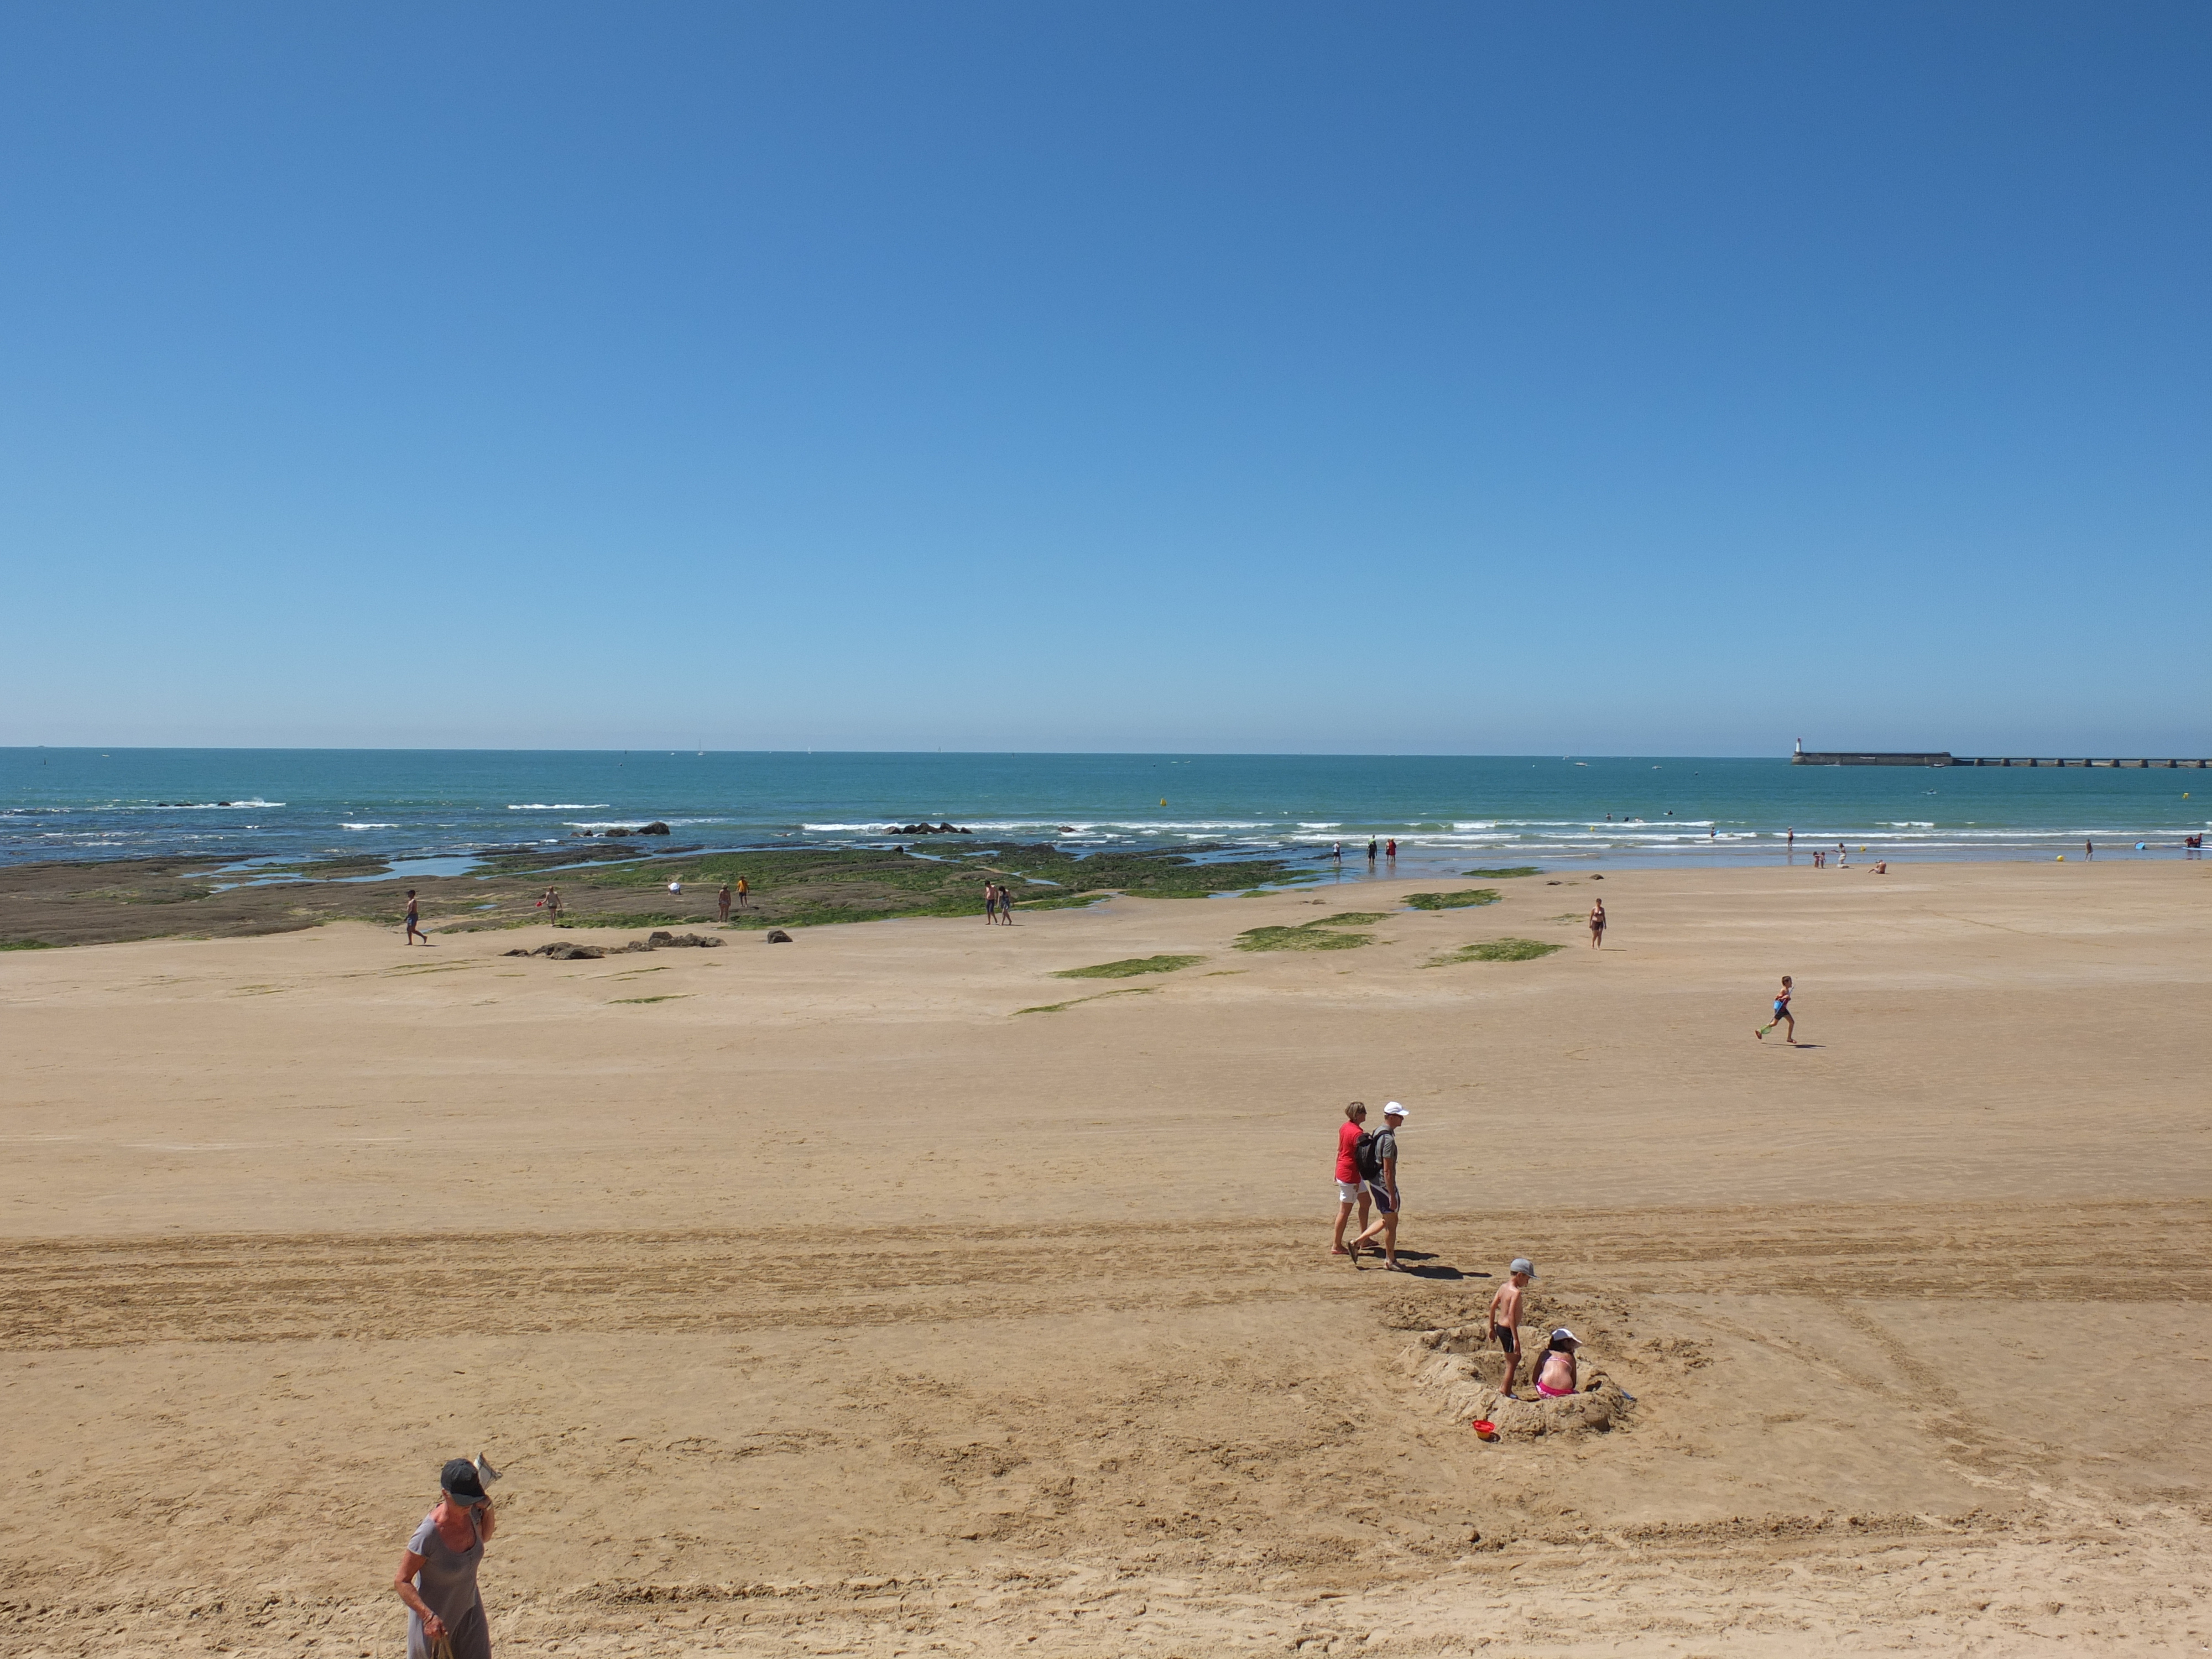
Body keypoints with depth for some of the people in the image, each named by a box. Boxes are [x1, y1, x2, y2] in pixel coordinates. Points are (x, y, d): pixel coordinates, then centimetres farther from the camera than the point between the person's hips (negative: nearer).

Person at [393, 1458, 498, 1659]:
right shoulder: (428, 1534, -31)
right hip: (434, 1620, -5)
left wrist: (488, 1509, -9)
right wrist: (429, 1616, -33)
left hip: (469, 1611, 5)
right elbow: (401, 1581, -22)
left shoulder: (471, 1513, -14)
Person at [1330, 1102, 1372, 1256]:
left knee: (1366, 1202, 21)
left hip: (1342, 1171, 10)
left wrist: (1336, 1172, 20)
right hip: (1351, 1174, -10)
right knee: (1345, 1210, 0)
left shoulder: (1344, 1127, 6)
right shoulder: (1358, 1133, -22)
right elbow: (1360, 1158, -19)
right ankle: (1336, 1246, 8)